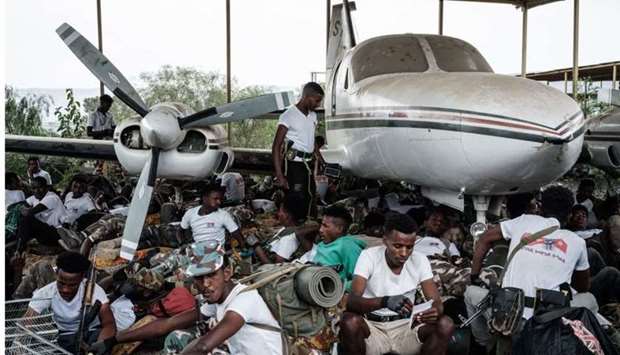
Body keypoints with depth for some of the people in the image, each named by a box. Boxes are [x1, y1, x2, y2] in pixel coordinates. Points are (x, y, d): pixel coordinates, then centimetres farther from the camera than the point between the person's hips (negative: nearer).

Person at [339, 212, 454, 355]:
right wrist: (385, 301, -44)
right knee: (349, 321, -35)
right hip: (372, 327, -2)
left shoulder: (420, 260, -3)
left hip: (406, 327, 3)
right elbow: (352, 301, -24)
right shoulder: (369, 256, -12)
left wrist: (435, 311, -34)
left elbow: (436, 302, -7)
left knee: (445, 325, -23)